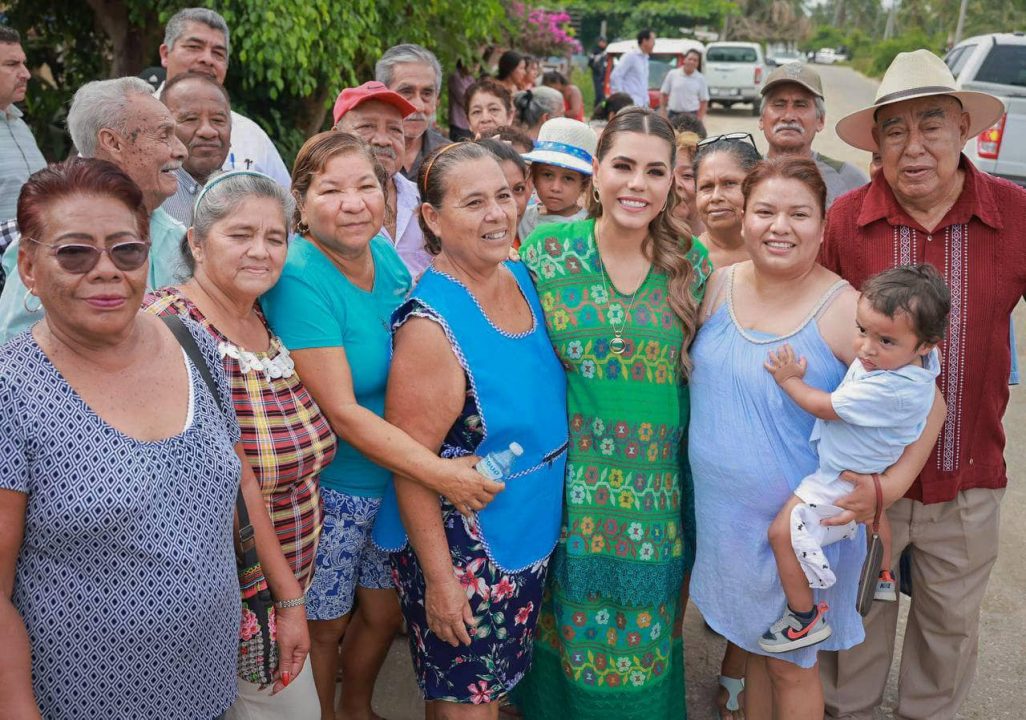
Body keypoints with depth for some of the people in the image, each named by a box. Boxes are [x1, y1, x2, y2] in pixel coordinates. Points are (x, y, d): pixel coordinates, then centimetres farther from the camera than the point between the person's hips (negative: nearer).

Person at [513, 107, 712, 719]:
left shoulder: (693, 264, 0)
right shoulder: (546, 250, -5)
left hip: (656, 492, 1)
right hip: (567, 482, -1)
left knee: (646, 626, 13)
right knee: (570, 619, 11)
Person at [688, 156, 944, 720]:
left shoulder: (847, 310, -17)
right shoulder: (718, 286, -2)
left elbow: (927, 405, -12)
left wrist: (887, 487, -23)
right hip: (721, 512, 4)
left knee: (791, 664, 14)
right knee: (752, 644, 22)